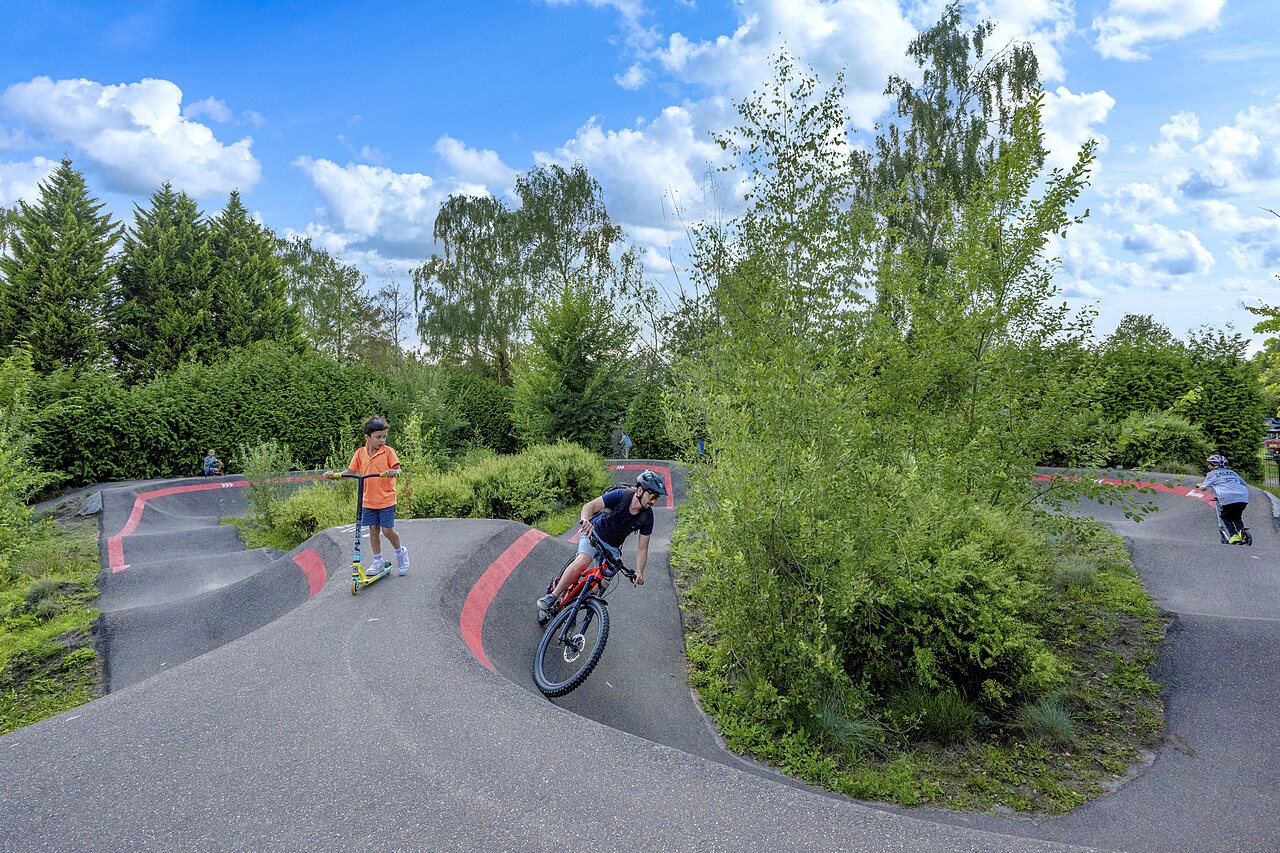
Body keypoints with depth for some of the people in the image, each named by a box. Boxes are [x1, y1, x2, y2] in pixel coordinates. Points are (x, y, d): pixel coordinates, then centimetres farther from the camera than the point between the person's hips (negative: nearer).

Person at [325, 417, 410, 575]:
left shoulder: (388, 451, -7)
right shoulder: (360, 453, 3)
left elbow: (397, 469, -12)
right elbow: (350, 471, 7)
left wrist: (394, 472, -35)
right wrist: (334, 474, -8)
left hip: (386, 499, -3)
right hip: (368, 500, 3)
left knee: (387, 530, -3)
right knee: (373, 529, 8)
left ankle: (400, 553, 23)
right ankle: (378, 560, 22)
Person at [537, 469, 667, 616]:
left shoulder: (647, 516, -15)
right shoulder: (621, 495, -25)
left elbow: (642, 549, -11)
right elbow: (590, 506, -34)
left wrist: (639, 572, -27)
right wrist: (585, 520, -56)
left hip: (612, 547, 4)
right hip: (594, 533, -4)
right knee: (583, 561, -31)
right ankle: (552, 597, -18)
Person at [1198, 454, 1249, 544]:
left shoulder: (1212, 474, 12)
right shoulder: (1232, 472, 28)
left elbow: (1204, 488, 10)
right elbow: (1245, 485, 32)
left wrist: (1199, 485, 31)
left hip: (1227, 498, -5)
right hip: (1243, 497, 5)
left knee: (1226, 517, 19)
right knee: (1237, 517, 27)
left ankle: (1233, 535, 1)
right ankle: (1241, 531, 0)